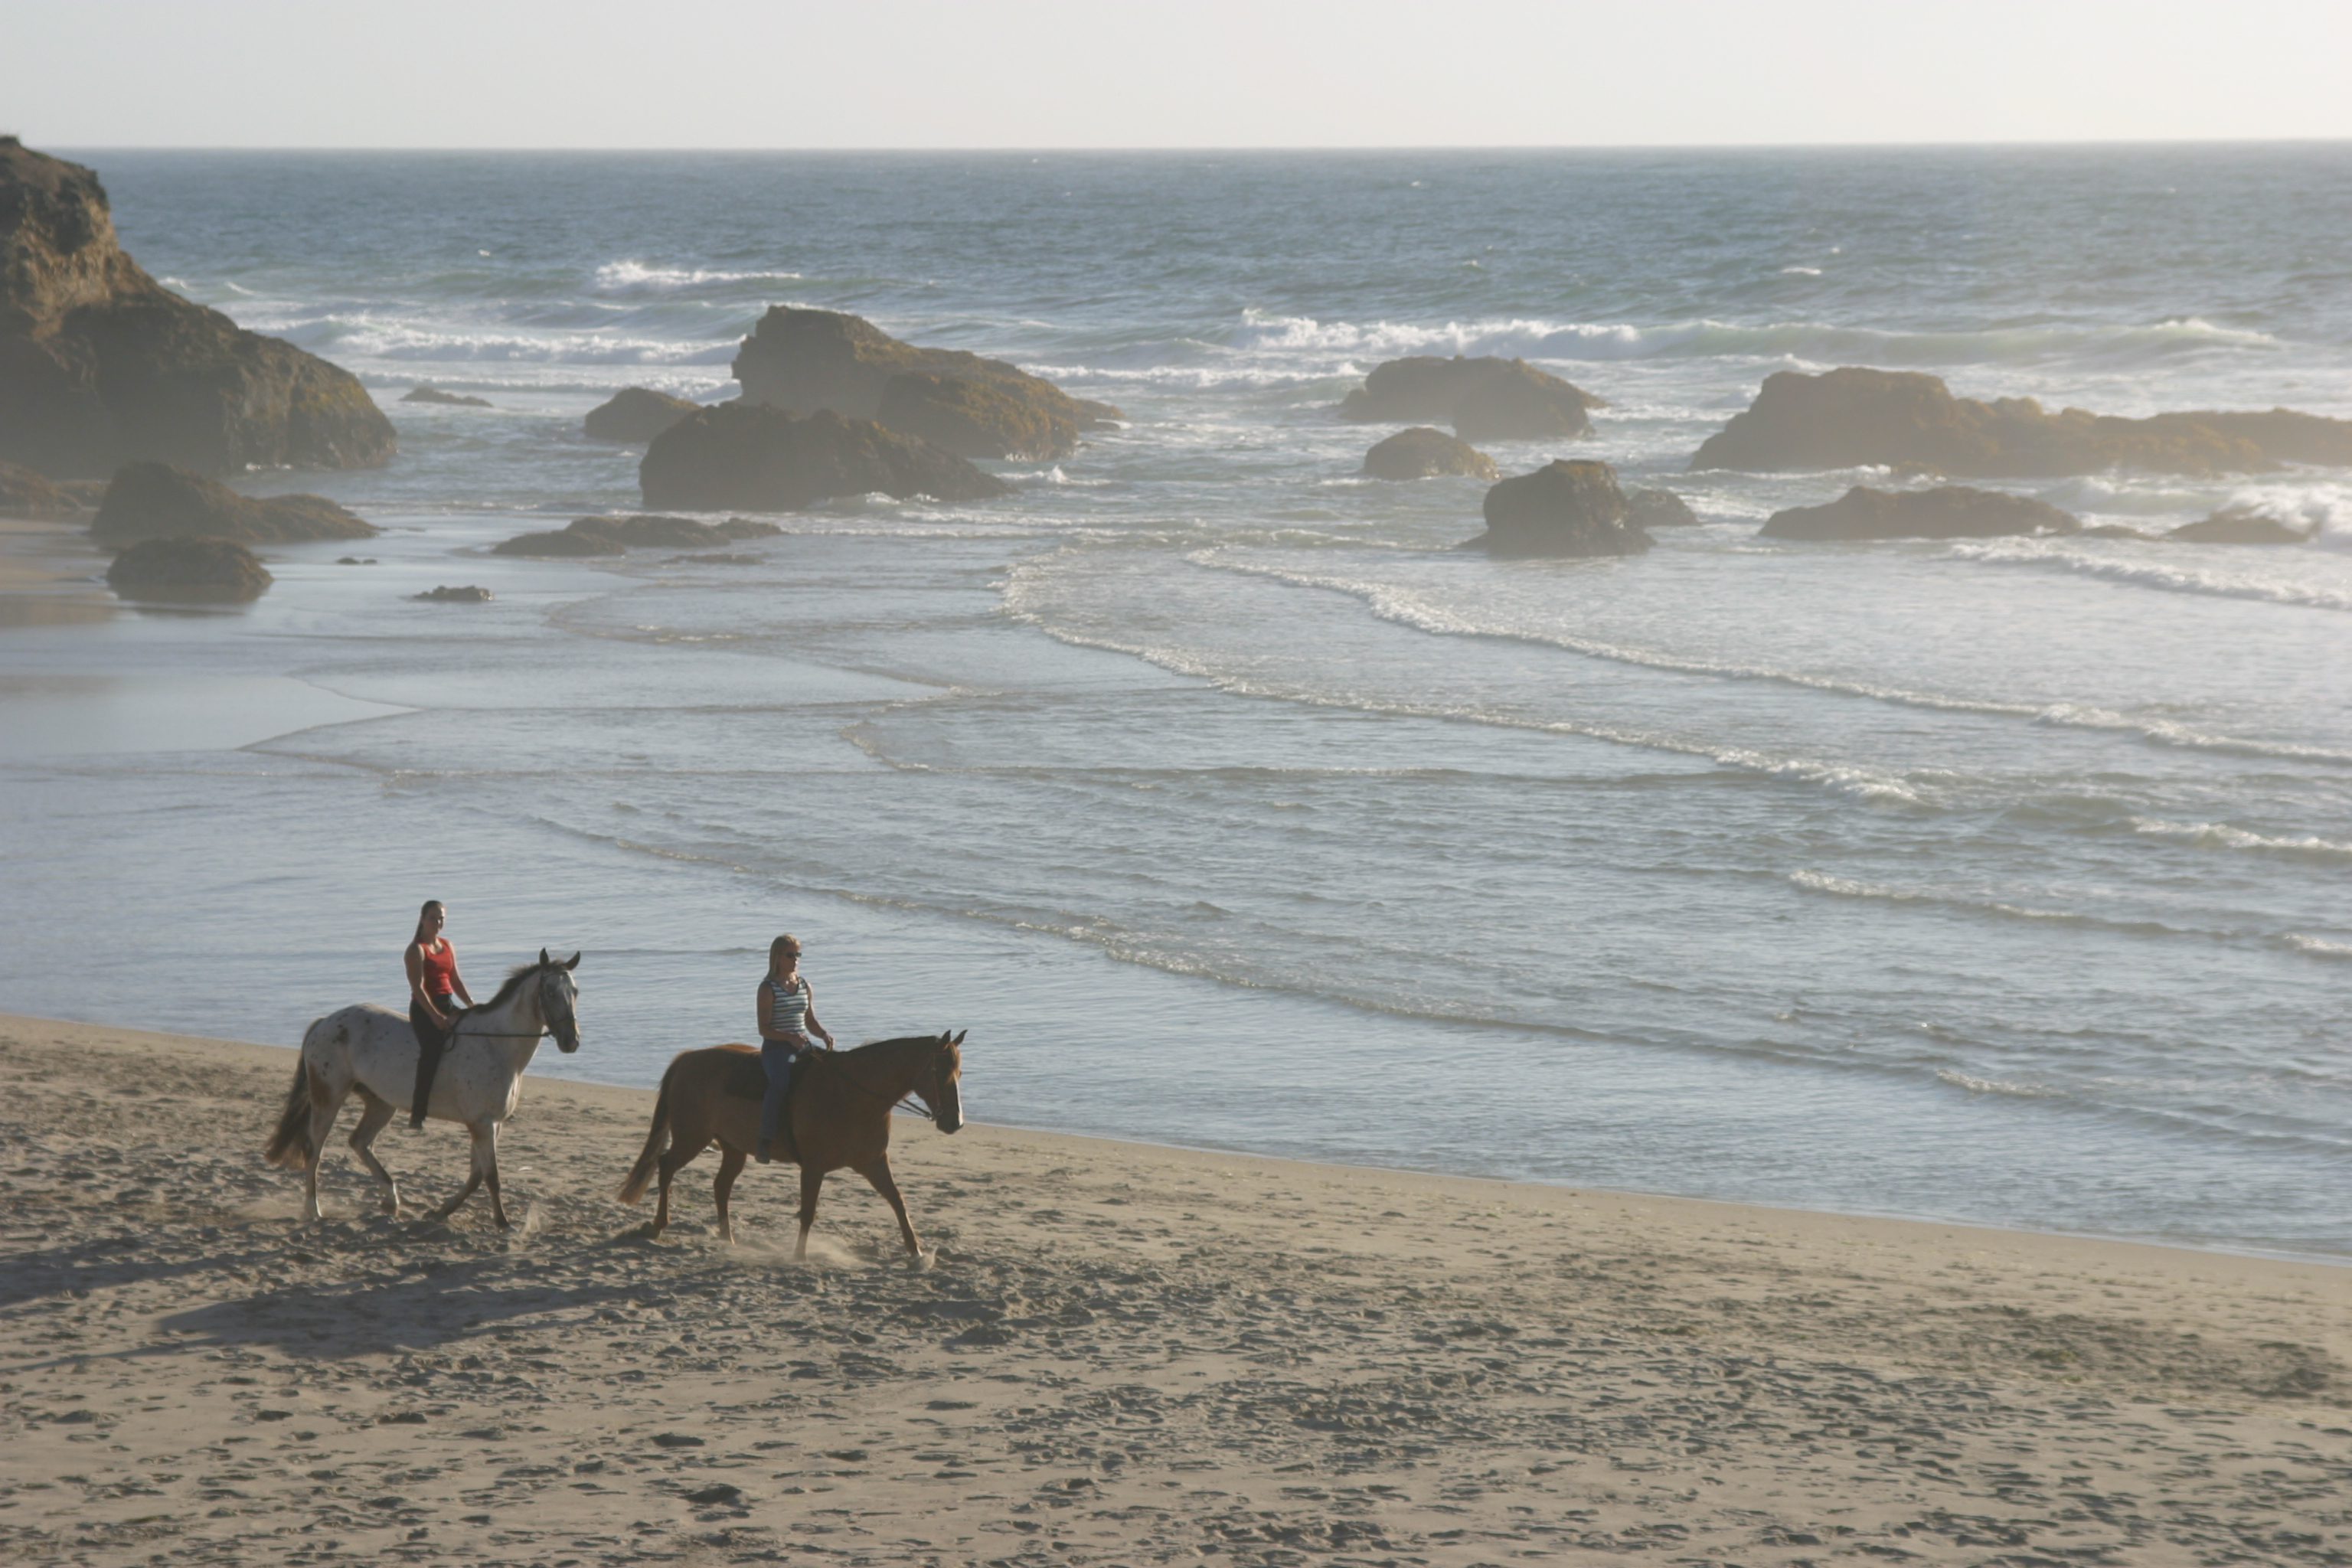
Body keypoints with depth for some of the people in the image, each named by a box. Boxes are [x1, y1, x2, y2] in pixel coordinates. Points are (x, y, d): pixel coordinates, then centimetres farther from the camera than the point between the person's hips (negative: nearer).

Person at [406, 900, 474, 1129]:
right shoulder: (417, 950, -5)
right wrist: (435, 1016, -22)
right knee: (433, 1046, -28)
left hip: (448, 1006, 8)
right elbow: (418, 987, -14)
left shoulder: (447, 946, 17)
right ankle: (417, 1113, -31)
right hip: (424, 1008, -8)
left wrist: (473, 1006, 7)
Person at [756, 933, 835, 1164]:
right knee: (780, 1082, -34)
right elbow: (764, 1029, -8)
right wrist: (790, 1038, -23)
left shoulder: (804, 986, 14)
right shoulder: (768, 989, -3)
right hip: (776, 1047, -6)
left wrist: (825, 1035, -3)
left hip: (802, 1046, 6)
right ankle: (766, 1140, -28)